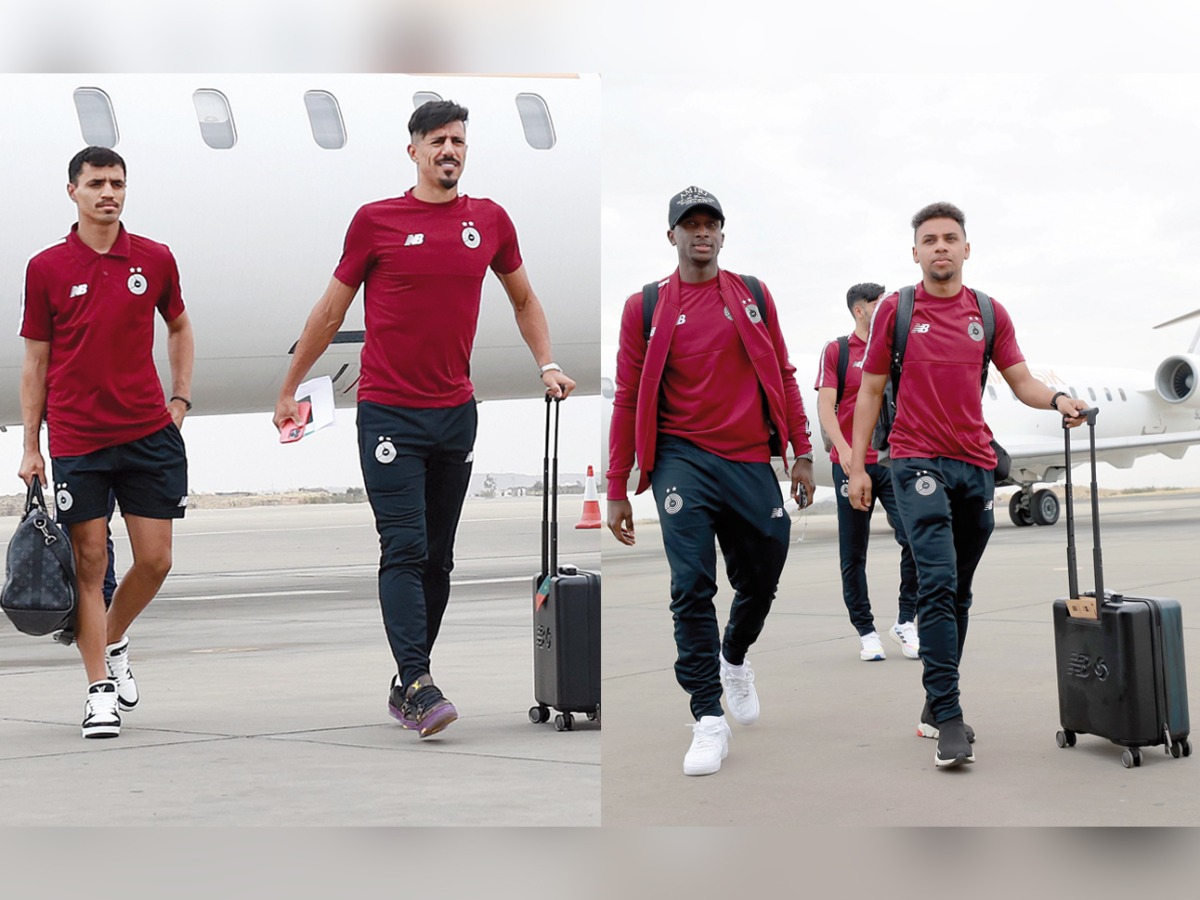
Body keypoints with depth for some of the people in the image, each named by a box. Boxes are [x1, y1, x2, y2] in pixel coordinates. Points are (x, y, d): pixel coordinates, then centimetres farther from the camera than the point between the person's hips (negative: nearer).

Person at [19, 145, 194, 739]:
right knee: (89, 562, -1)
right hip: (76, 440, -2)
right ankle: (100, 689, 8)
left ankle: (113, 644, 30)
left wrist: (180, 399, 12)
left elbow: (179, 326, 22)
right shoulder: (46, 268, 1)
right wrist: (30, 448, 3)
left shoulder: (154, 260, 5)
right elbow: (35, 361, 5)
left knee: (154, 559, 2)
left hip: (149, 433, 2)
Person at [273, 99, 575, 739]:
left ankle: (405, 685, 18)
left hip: (456, 413, 4)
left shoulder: (490, 221, 6)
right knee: (404, 550, -12)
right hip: (389, 413, -4)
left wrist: (547, 365, 7)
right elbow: (331, 310, 5)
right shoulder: (376, 221, -3)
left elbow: (523, 299, 21)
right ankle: (419, 687, -16)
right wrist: (289, 389, 9)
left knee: (438, 558, 8)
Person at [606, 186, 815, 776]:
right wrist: (617, 490, 2)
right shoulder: (645, 307, 3)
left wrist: (801, 453, 5)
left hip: (751, 460, 3)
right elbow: (628, 398, 4)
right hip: (684, 459, -2)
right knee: (692, 587, -12)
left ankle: (735, 660, 42)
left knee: (761, 581, 11)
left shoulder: (753, 295, 8)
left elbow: (782, 376, 12)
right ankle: (708, 719, -6)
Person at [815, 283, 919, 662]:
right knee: (853, 554, 3)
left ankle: (905, 622, 1)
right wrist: (843, 449, -19)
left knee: (916, 538, -13)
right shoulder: (836, 351, 4)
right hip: (851, 463, -2)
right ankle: (866, 631, 14)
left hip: (894, 461, 2)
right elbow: (825, 406, -5)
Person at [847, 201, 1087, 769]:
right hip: (918, 462, -4)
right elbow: (870, 390, 5)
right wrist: (857, 466, 1)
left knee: (958, 593, 9)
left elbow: (1021, 381, 9)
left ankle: (936, 703, 19)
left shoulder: (989, 314, 10)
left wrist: (1057, 399, -13)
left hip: (976, 465, 4)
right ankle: (949, 720, -18)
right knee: (938, 584, -16)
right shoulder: (895, 310, 2)